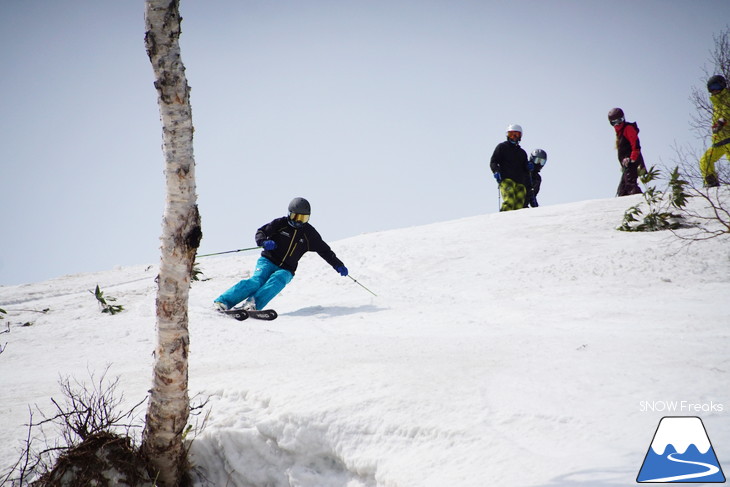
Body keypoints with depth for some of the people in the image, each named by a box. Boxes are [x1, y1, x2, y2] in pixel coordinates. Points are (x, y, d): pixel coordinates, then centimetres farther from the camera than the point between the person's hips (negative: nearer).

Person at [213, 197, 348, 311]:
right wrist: (264, 242, -24)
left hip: (286, 271, 2)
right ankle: (223, 301, -39)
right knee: (257, 281, -30)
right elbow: (260, 232, -1)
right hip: (268, 261, -2)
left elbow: (325, 250, 14)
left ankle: (253, 304, -54)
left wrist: (338, 265, 4)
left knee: (277, 280, -34)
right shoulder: (281, 223, 2)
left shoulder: (309, 233, 7)